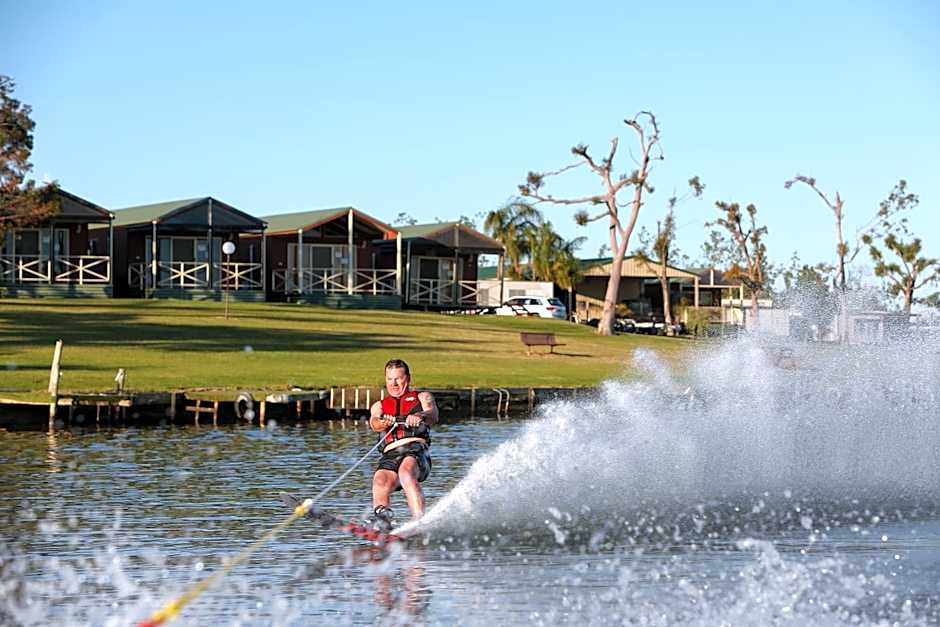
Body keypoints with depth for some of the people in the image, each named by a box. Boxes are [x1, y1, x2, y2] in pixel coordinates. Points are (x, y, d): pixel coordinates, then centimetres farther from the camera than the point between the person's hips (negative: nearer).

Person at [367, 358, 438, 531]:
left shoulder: (423, 398, 22)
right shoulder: (380, 405, 29)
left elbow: (432, 415, -2)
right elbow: (374, 423, 5)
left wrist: (419, 416, -28)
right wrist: (382, 423, -22)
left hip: (416, 448, -4)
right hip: (390, 455, 4)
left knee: (406, 472, -36)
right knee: (379, 483, -28)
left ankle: (420, 522, -45)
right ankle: (381, 516, -45)